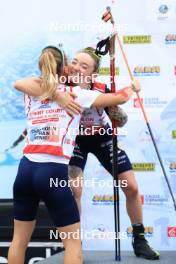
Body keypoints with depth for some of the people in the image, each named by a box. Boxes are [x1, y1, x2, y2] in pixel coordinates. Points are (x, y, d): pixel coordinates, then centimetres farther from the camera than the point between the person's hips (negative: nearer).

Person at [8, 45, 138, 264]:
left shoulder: (30, 96, 9)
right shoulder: (75, 93, 5)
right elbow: (120, 98, 8)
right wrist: (133, 87, 29)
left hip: (25, 169, 5)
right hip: (52, 172, -4)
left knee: (20, 238, 15)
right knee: (73, 240, 6)